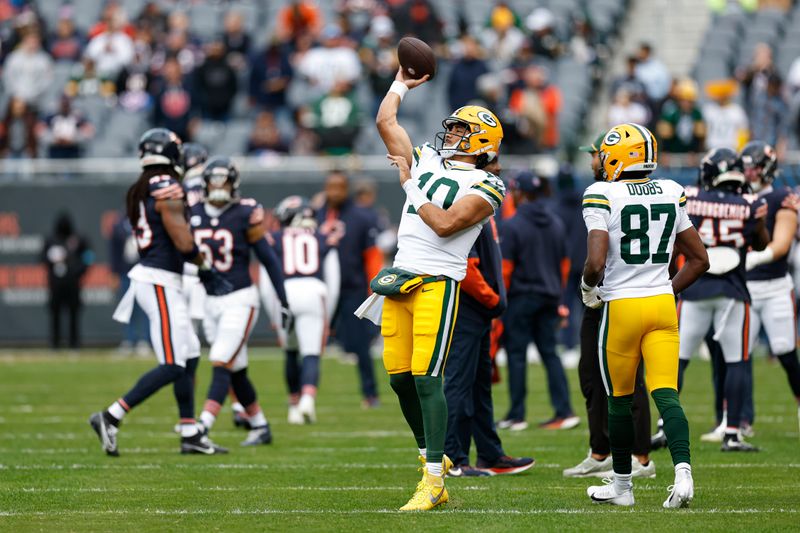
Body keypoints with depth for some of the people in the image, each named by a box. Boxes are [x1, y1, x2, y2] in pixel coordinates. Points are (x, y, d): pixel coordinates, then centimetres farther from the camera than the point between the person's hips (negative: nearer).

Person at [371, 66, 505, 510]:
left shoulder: (483, 188, -3)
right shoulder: (426, 161, 16)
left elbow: (445, 224, -16)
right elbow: (385, 122, 22)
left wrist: (410, 187, -7)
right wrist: (401, 84, 31)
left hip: (437, 284, -7)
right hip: (400, 280, 7)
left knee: (425, 377, -13)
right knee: (400, 377, 6)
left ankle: (434, 479, -11)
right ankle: (432, 457, 21)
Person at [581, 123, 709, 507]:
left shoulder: (603, 197, -10)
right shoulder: (670, 194, 7)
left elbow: (596, 263, -18)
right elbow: (699, 260, 13)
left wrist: (588, 287, 3)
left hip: (622, 307, -4)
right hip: (663, 304, 4)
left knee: (619, 399, 10)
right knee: (665, 393, -2)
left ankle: (622, 485, 21)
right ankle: (682, 470, -23)